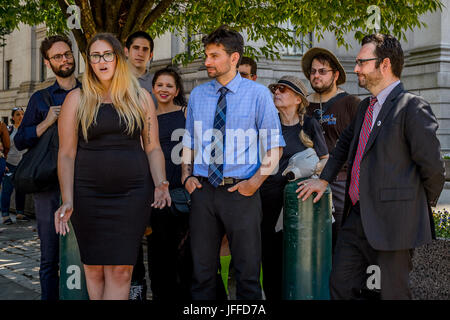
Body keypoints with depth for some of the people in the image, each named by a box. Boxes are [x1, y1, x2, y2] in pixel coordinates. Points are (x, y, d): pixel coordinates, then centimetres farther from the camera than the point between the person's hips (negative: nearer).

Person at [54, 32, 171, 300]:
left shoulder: (141, 98, 9)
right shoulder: (77, 99, 5)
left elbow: (153, 148, 9)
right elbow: (66, 154, 2)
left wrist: (160, 184, -9)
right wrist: (67, 201, -9)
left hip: (133, 193, 0)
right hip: (88, 195, 0)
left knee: (121, 270, -7)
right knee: (94, 268, 4)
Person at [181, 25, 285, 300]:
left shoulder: (258, 94, 0)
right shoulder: (198, 95, 10)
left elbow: (274, 145, 0)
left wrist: (257, 180, -11)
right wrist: (186, 176, 2)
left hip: (241, 191, -3)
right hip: (203, 190, 3)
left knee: (248, 270, 4)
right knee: (203, 269, 10)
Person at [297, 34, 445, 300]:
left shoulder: (413, 107, -13)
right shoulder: (366, 107, 14)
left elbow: (433, 169, -12)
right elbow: (345, 143, 31)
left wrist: (422, 208, 1)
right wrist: (325, 179, 23)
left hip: (392, 222, -8)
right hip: (357, 218, 8)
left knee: (393, 292, 2)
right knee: (341, 285, 11)